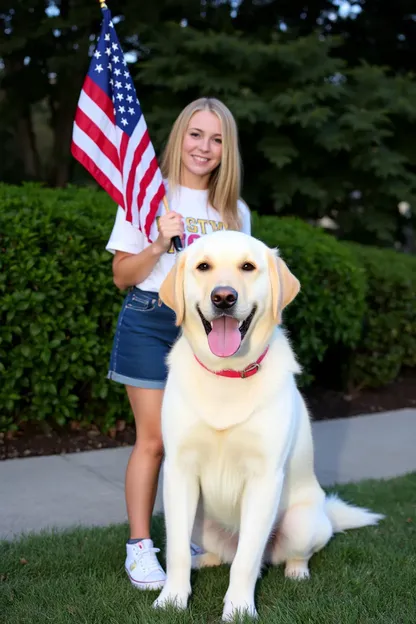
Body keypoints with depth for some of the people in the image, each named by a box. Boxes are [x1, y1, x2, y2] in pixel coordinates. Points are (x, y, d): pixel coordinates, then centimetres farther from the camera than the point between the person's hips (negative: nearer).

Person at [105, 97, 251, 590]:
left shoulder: (235, 211, 11)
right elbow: (121, 276, -1)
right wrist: (159, 245, -15)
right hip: (151, 322, -3)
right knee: (154, 438, -5)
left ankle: (191, 535, 20)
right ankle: (139, 547, 7)